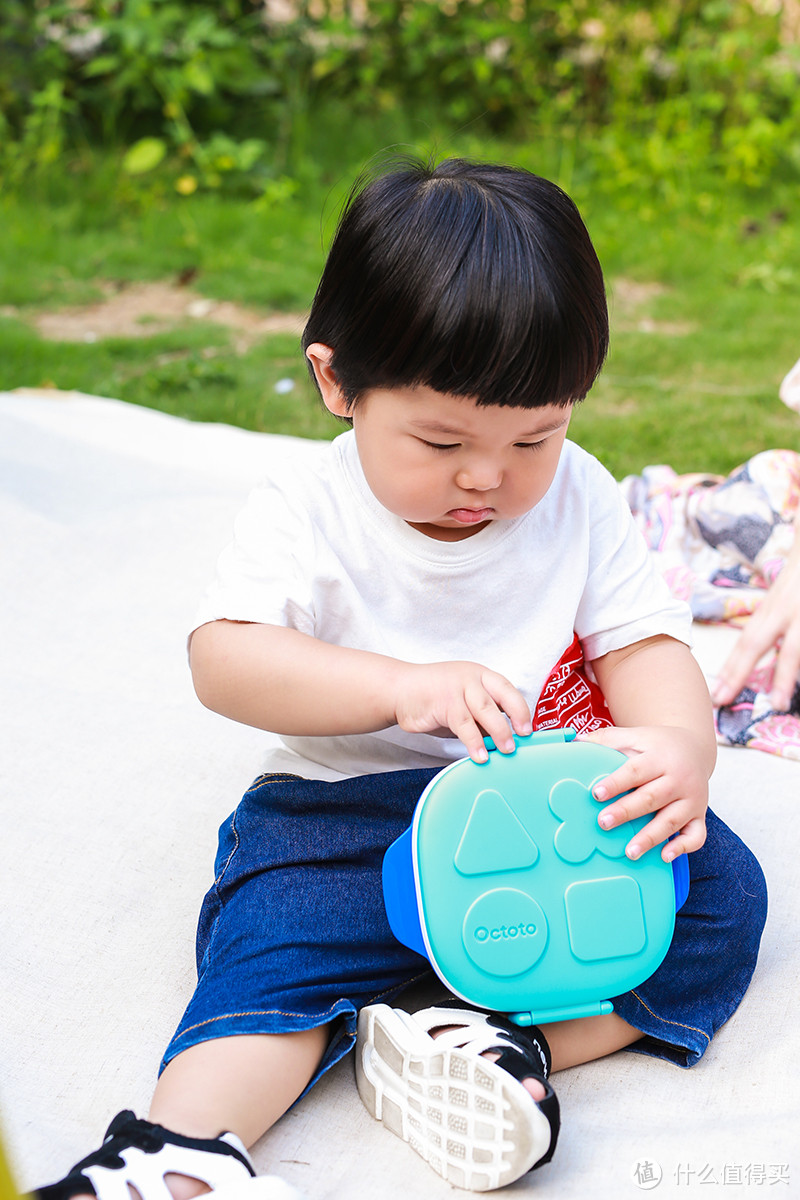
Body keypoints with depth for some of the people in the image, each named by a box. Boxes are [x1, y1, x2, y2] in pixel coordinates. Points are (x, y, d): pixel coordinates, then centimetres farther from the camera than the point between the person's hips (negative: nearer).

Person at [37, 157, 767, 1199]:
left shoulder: (579, 500, 0)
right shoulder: (307, 514, -7)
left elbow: (645, 646, -3)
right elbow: (224, 659, -19)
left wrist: (680, 746, -28)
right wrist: (401, 685, -34)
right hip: (350, 809, -2)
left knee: (720, 885, -19)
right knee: (277, 935, -26)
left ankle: (505, 1049, -32)